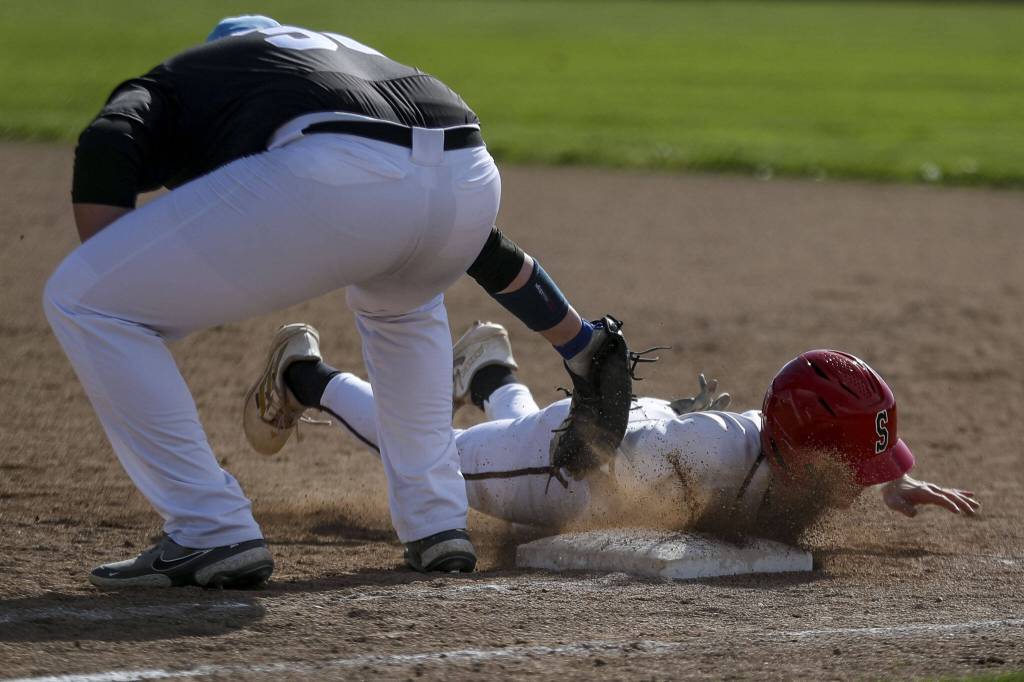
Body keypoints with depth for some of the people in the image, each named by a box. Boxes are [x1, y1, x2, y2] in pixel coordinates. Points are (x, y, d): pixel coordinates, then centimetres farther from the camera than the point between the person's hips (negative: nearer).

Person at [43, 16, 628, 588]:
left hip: (336, 183, -6)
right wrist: (579, 344, 56)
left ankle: (213, 535, 5)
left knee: (80, 302, 8)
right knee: (397, 302, 43)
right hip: (471, 187, 6)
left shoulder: (170, 81, 31)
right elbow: (494, 255, 44)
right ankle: (437, 524, 33)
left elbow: (106, 151, 5)